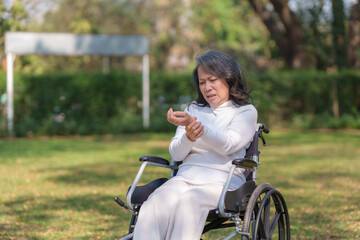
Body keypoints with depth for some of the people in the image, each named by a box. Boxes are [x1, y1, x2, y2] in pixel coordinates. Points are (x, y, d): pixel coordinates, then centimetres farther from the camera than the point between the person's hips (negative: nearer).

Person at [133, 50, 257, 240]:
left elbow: (228, 145, -9)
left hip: (222, 182, -3)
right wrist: (189, 137, -9)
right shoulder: (194, 109, 25)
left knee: (189, 202, -37)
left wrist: (192, 123, -21)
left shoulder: (246, 112, 11)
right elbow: (176, 154, 14)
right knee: (155, 203, -30)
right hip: (185, 178, 4)